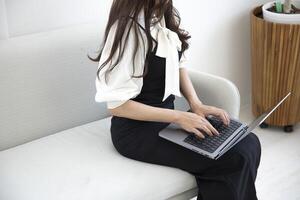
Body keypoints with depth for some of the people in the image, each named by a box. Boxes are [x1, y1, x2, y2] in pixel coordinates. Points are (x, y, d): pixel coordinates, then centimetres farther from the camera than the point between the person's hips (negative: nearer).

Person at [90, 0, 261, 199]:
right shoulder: (129, 26, -22)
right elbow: (116, 104, -20)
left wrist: (195, 104, -3)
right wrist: (179, 117, -22)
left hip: (167, 114, 8)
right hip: (137, 130, -8)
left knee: (249, 144, -8)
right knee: (236, 159, -18)